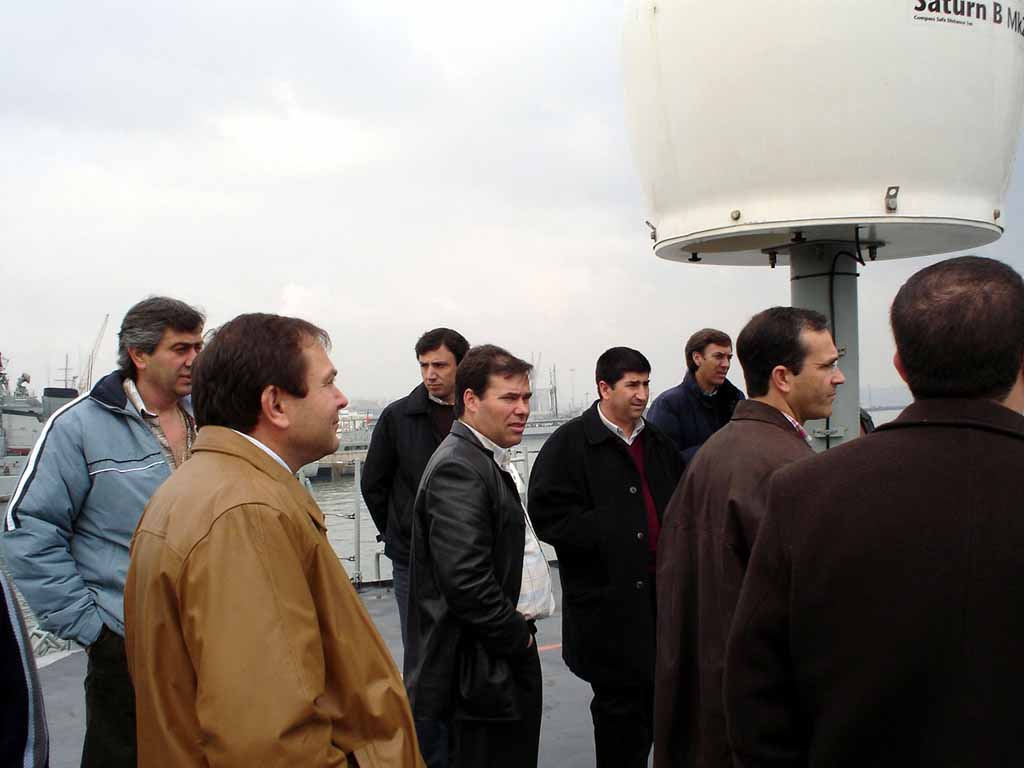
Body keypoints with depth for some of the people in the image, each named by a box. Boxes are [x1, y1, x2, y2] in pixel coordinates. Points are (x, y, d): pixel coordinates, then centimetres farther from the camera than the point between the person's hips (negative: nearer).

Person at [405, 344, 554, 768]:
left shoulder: (491, 461, 14)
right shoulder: (458, 469, -19)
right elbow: (466, 581, -26)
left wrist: (521, 633, 11)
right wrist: (519, 638, -14)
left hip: (507, 658, 10)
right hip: (480, 670, -10)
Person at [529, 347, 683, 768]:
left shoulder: (657, 443, 14)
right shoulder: (569, 444, -7)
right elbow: (550, 517, -15)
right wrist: (614, 535, -17)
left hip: (661, 591, 6)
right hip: (608, 602, -6)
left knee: (656, 698, 12)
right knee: (620, 703, 3)